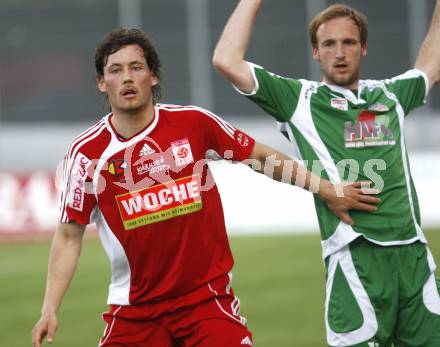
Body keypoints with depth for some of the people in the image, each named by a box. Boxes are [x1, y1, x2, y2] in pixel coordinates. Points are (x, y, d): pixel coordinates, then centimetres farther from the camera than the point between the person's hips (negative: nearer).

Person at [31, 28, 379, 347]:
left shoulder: (192, 122, -3)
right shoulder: (87, 152, -4)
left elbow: (263, 156, 9)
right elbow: (69, 236, 1)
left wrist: (327, 190, 10)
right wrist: (50, 310, -6)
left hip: (207, 296, -1)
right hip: (133, 311, 1)